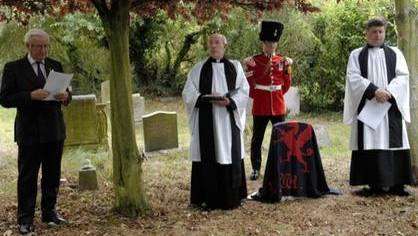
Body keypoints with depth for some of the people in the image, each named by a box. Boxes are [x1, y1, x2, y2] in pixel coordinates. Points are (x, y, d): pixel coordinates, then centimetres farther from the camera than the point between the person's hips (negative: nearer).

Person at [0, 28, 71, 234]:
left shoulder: (55, 66, 11)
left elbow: (65, 92, 17)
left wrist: (65, 96, -8)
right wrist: (31, 96, -22)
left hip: (55, 130, 5)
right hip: (30, 132, -4)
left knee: (52, 175, 12)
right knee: (27, 177, 1)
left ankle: (49, 213, 25)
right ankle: (25, 219, 8)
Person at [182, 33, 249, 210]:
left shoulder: (235, 66, 9)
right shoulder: (199, 69, 6)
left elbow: (244, 90, 3)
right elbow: (188, 94, 0)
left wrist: (230, 101, -15)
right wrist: (208, 99, -16)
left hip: (229, 120, 1)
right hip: (206, 121, -1)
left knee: (230, 155, 2)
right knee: (207, 157, -3)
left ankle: (231, 197, 13)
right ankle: (207, 198, 4)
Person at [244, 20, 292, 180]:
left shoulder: (282, 61, 7)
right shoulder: (254, 61, -1)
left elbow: (286, 85, 10)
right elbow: (250, 85, 2)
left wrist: (287, 68, 0)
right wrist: (249, 68, -10)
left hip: (278, 107, 2)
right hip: (260, 107, -2)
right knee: (257, 139, 4)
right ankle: (256, 169, 14)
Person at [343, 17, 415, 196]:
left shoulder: (395, 53, 14)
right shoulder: (356, 55, 10)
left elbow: (402, 76, 4)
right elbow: (354, 77, -3)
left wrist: (389, 92, -14)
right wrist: (374, 91, -16)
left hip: (391, 106, 1)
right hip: (367, 107, -1)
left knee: (394, 142, -1)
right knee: (370, 144, -5)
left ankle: (396, 184, 3)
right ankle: (373, 184, -2)